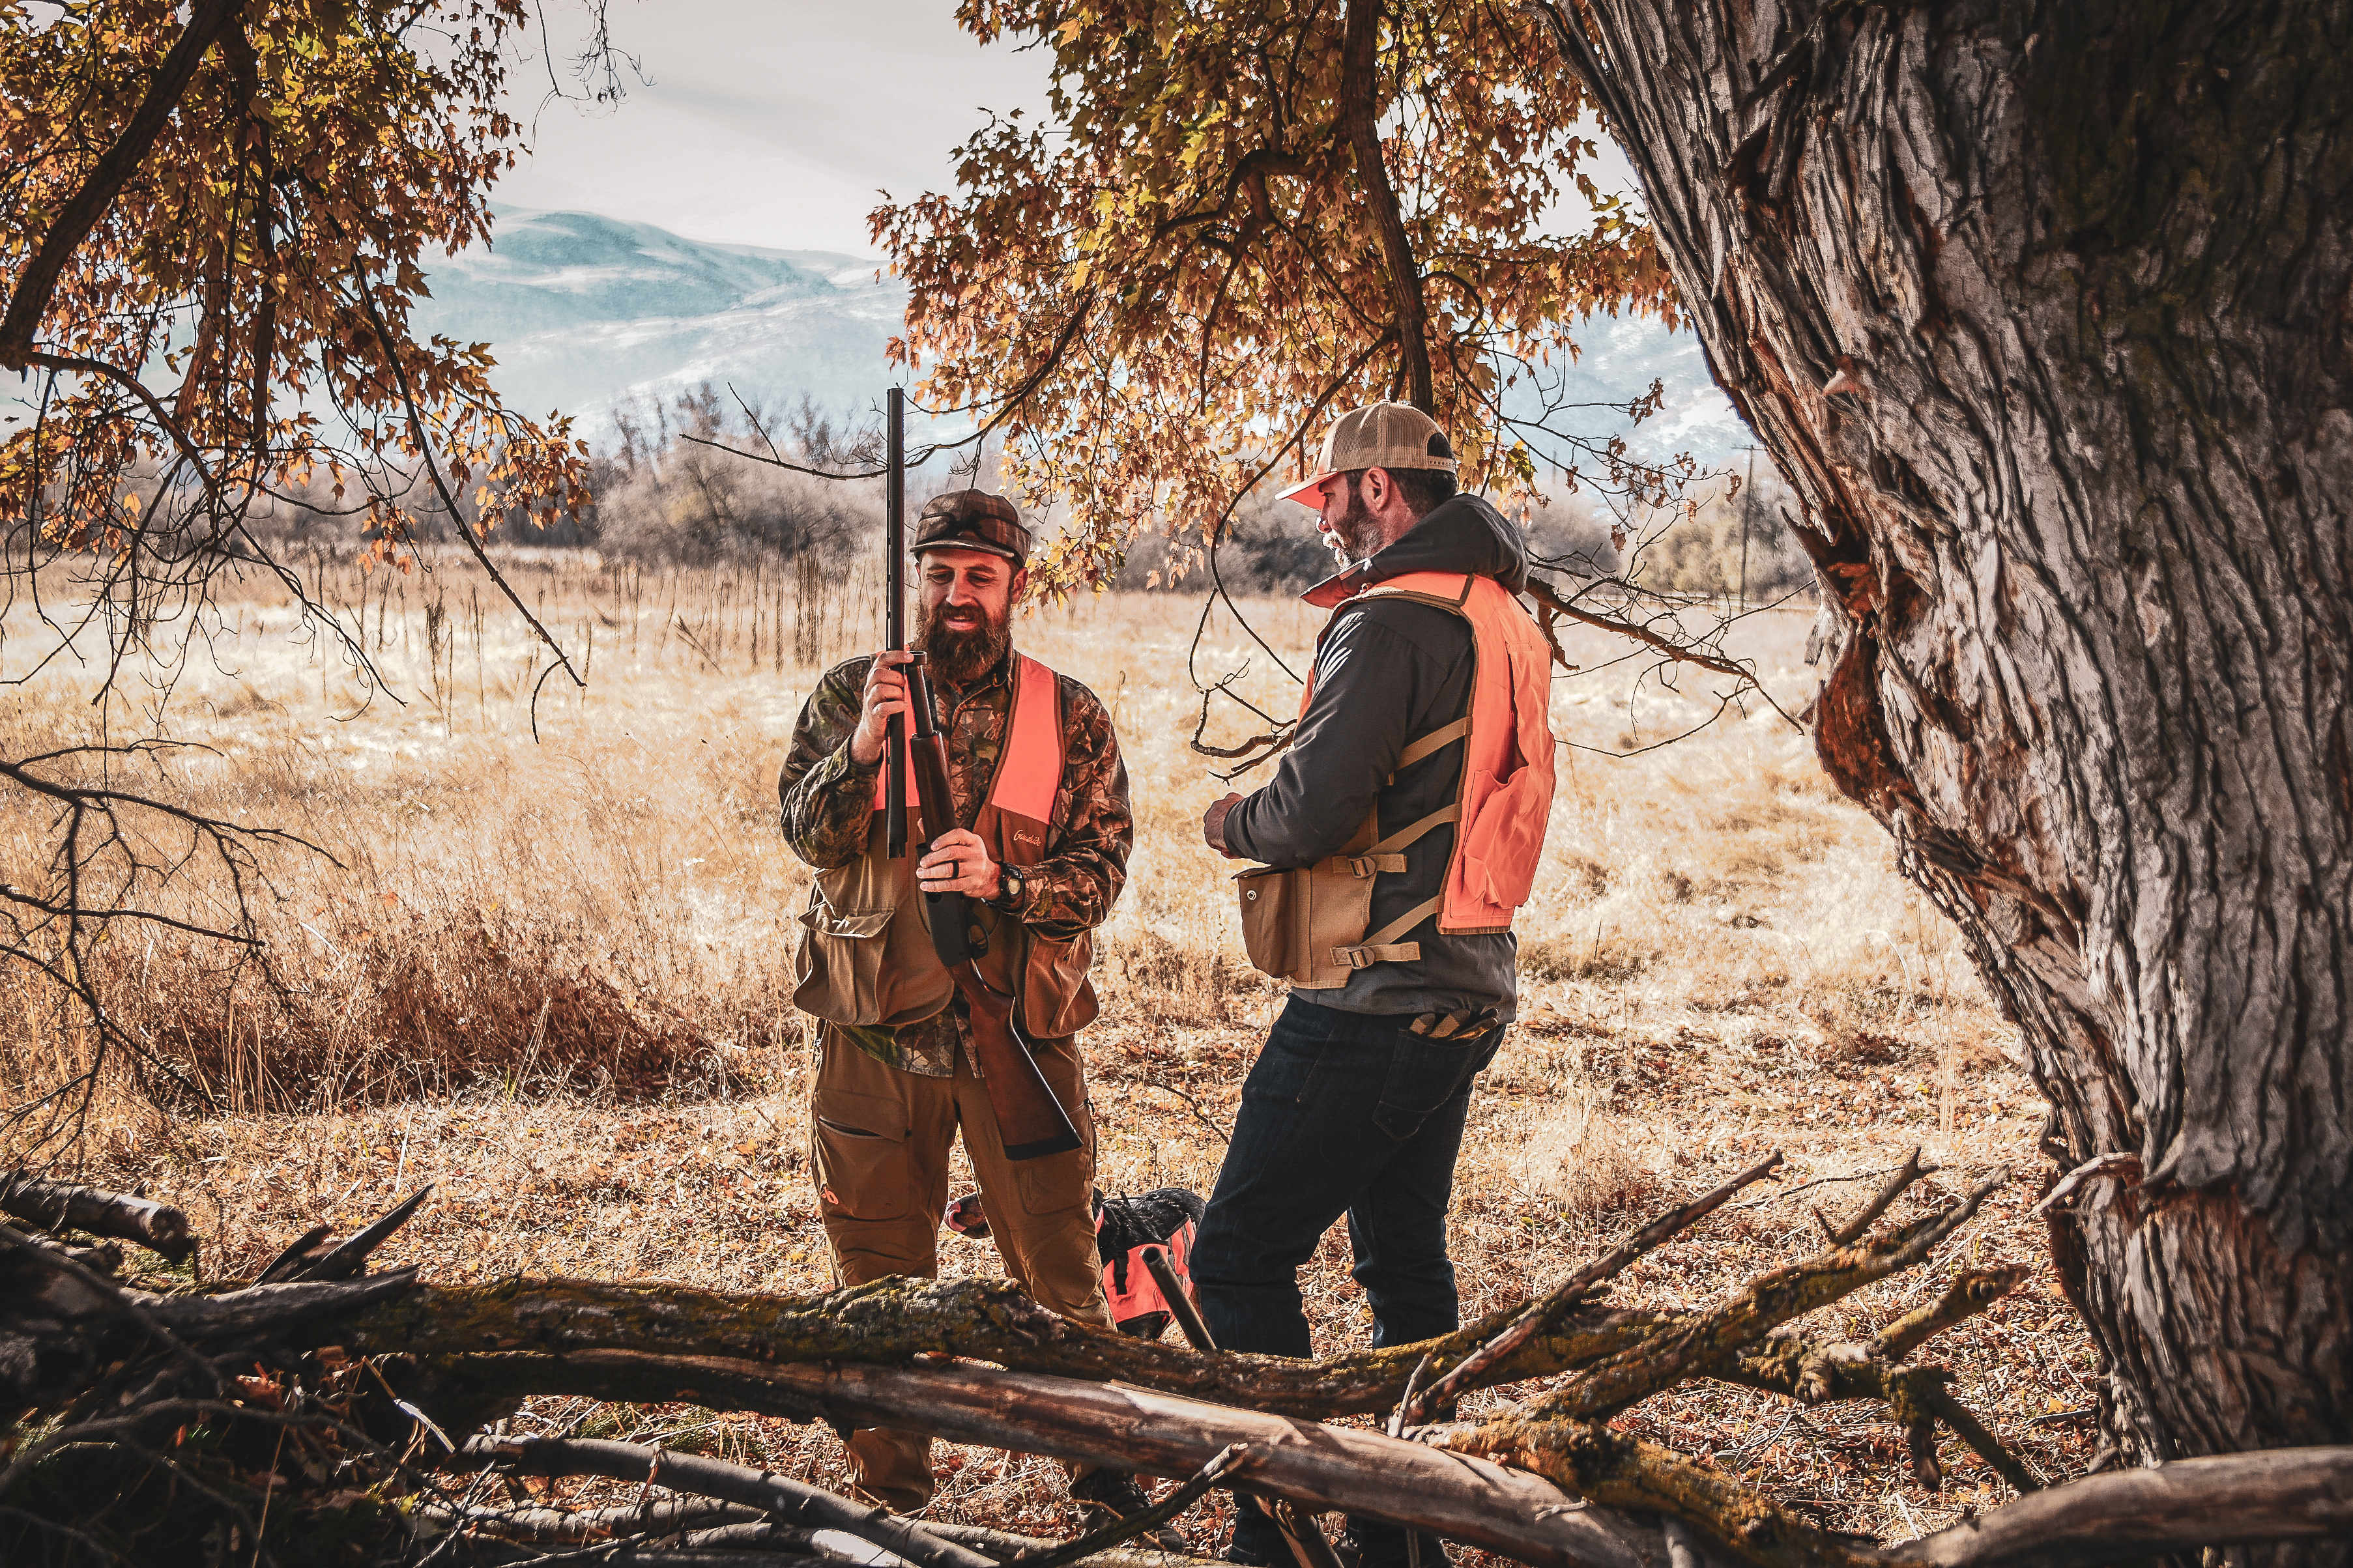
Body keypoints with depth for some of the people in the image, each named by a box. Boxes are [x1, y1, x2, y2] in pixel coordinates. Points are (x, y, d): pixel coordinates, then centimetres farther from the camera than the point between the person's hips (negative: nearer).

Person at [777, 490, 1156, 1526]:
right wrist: (861, 750, -26)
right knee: (880, 1281, 11)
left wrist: (1003, 881, -22)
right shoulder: (849, 694, 2)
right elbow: (804, 832, -8)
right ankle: (890, 1500, 25)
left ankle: (1103, 1465, 23)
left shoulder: (1070, 717, 2)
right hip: (875, 1033, 1)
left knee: (1058, 1268, 4)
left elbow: (1102, 871, -4)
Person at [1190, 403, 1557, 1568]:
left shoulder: (1391, 623, -17)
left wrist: (1230, 824, -2)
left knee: (1239, 1260, -3)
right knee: (1405, 1257, 17)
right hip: (1466, 991, 10)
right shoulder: (1503, 620, 13)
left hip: (1373, 1005, -10)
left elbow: (1312, 811, -23)